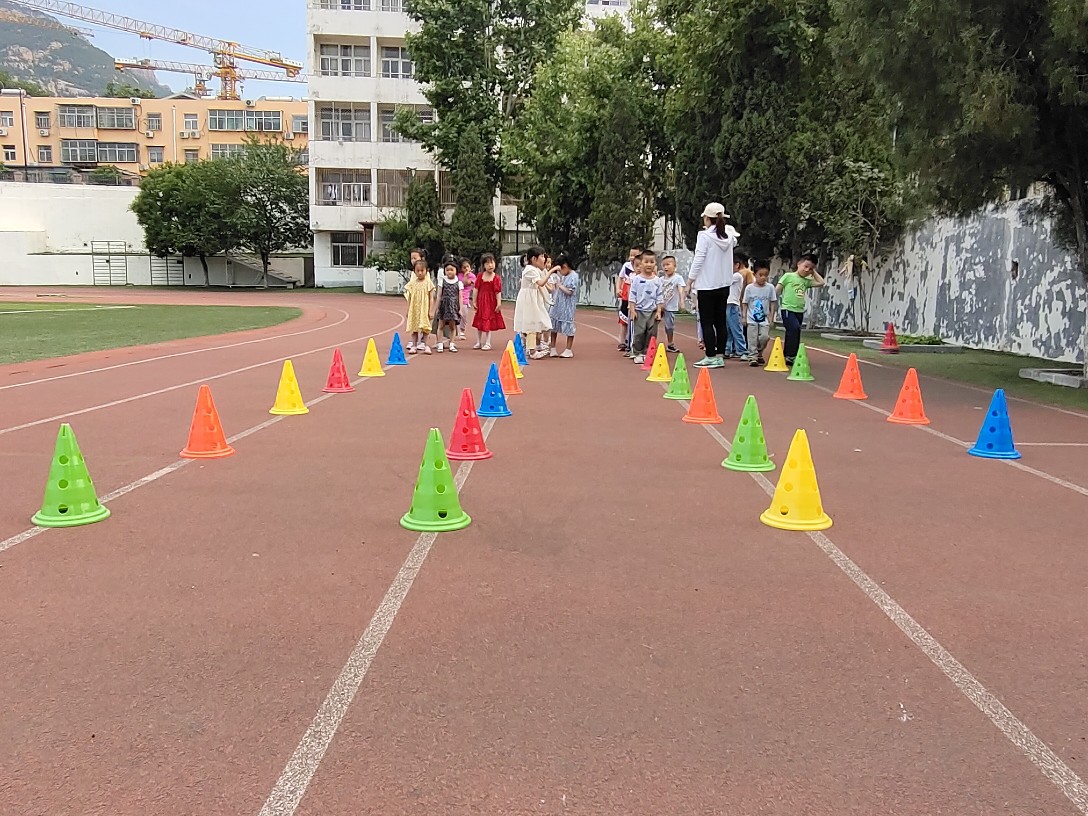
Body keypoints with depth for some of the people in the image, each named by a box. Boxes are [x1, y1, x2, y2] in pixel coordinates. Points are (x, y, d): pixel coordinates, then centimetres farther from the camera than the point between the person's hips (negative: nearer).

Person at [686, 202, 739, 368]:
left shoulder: (704, 235, -12)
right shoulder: (729, 236, 5)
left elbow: (698, 259, -13)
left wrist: (690, 280, -6)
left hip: (707, 285, -6)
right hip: (724, 284, 6)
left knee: (707, 322, -1)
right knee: (720, 322, 9)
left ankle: (710, 357, -2)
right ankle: (720, 356, 11)